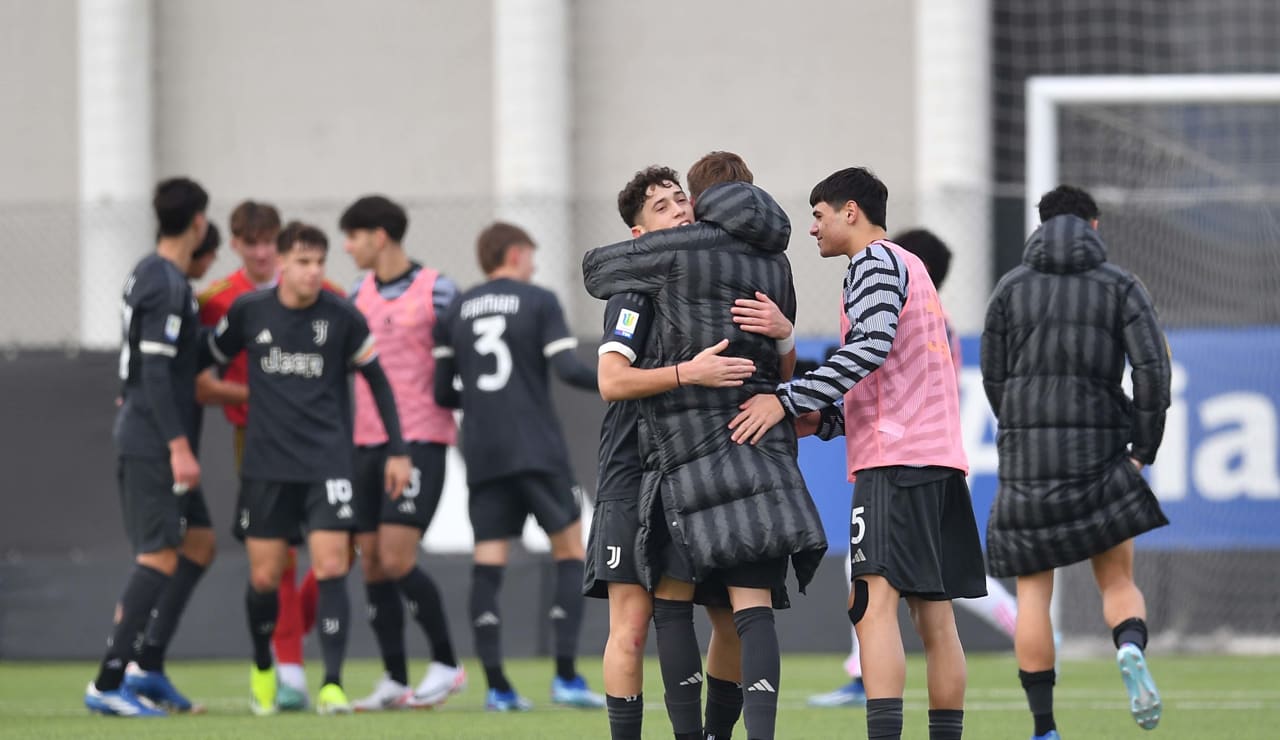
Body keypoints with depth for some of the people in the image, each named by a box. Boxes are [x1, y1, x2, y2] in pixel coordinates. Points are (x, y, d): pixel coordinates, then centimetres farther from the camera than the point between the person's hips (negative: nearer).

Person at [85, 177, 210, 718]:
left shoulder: (148, 273, 14)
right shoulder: (168, 284, -16)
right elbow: (156, 372, -21)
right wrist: (179, 446, -22)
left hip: (142, 437, 10)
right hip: (153, 444, -10)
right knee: (160, 557, -10)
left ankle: (147, 667, 16)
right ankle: (107, 684, -12)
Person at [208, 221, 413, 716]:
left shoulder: (341, 316, -4)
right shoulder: (248, 311, -2)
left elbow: (377, 379, 7)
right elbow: (210, 359, 14)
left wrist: (397, 450, 6)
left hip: (328, 464, -1)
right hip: (266, 465, 1)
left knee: (331, 568, -13)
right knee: (265, 577, 4)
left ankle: (332, 685, -12)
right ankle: (263, 670, 29)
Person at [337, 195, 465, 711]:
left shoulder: (437, 291, -5)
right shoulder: (360, 295, 12)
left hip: (419, 441, -6)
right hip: (367, 442, 6)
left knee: (397, 558, -14)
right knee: (371, 564, 2)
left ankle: (446, 664, 2)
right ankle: (394, 681, 9)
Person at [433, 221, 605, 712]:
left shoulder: (456, 312, 12)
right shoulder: (539, 302, 1)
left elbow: (442, 392, 11)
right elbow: (567, 368, -10)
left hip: (482, 454, 4)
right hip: (537, 450, -4)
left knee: (489, 561, 1)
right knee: (570, 548, 5)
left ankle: (496, 686, -6)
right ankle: (566, 678, -4)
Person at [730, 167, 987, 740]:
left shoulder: (874, 261, -2)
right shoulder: (913, 268, 27)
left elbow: (871, 346, -19)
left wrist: (788, 400, -21)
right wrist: (823, 420, 16)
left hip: (896, 457, -10)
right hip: (940, 456, 10)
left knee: (875, 601, -17)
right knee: (934, 616, 8)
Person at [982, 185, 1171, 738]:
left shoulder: (1011, 287, 6)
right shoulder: (1121, 286, 3)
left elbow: (993, 377, 9)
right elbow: (1153, 366, -8)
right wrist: (1144, 451, -1)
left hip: (1026, 450, 0)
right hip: (1099, 453, 0)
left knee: (1033, 592, 7)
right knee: (1118, 582, 9)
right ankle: (1131, 650, -27)